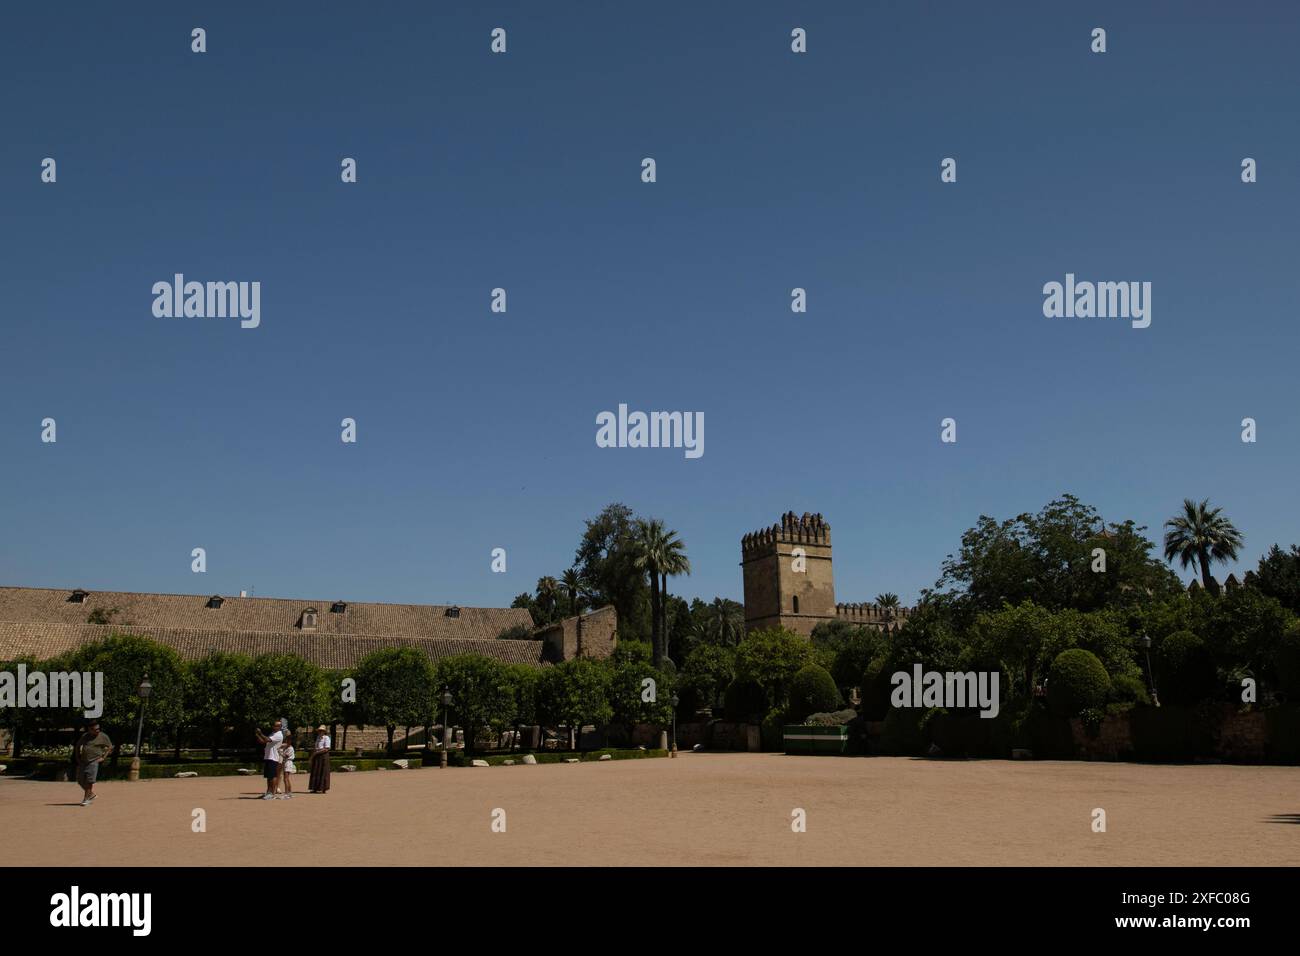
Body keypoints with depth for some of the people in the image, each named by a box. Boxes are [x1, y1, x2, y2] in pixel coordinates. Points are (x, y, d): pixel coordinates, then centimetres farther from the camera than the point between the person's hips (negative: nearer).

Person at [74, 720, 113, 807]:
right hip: (83, 761, 5)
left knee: (90, 780, -12)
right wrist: (77, 757, 15)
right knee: (80, 780, 6)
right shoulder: (85, 736, 11)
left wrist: (103, 757, -5)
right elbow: (78, 746, 24)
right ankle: (91, 794, 25)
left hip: (94, 761, -5)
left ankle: (86, 798, -4)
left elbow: (110, 747, 2)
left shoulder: (103, 736, -1)